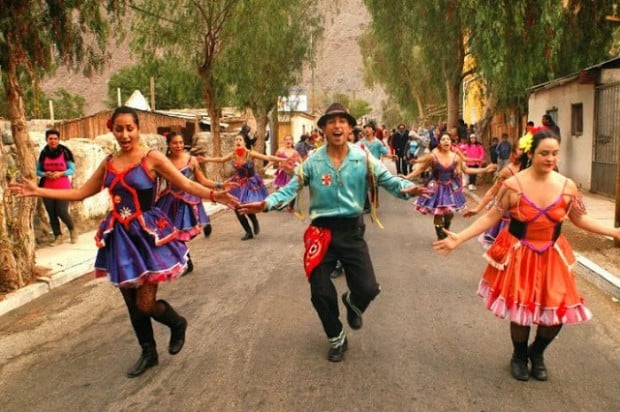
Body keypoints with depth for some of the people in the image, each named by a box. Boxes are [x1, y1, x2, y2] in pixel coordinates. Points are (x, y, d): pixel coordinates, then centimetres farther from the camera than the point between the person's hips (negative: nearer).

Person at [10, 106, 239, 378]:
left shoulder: (152, 158, -8)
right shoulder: (109, 163, 7)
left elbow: (186, 184, -13)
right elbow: (81, 193, 13)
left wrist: (214, 195, -30)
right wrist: (38, 191, 9)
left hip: (148, 234, -5)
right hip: (121, 237, 6)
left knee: (145, 304, -6)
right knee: (131, 303, 13)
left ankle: (177, 324, 27)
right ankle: (149, 353, 33)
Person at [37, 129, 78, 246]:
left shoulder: (65, 152, -6)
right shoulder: (43, 153, 2)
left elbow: (72, 170, -2)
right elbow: (37, 170, 8)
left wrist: (60, 173, -18)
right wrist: (45, 174, -12)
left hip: (63, 188, -3)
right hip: (47, 189, 3)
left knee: (62, 212, -6)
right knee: (51, 214, 4)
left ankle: (72, 229, 22)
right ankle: (58, 237, 17)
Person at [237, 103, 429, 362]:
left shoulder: (363, 159, -5)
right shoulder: (312, 161, -5)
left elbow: (387, 180, -9)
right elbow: (291, 188, -8)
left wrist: (406, 189, -31)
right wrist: (266, 204, -25)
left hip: (352, 230, 0)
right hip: (322, 231, 1)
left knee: (368, 288, -7)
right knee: (320, 293, 5)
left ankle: (352, 302, 35)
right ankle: (336, 339, 33)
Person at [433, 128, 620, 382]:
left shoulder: (567, 187, -6)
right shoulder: (513, 185, -15)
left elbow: (580, 219, 8)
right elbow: (491, 217, -12)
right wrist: (459, 238, -19)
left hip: (553, 257, 3)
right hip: (519, 256, -3)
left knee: (558, 313, 4)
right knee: (520, 311, 6)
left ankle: (537, 354, 35)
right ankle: (520, 356, 36)